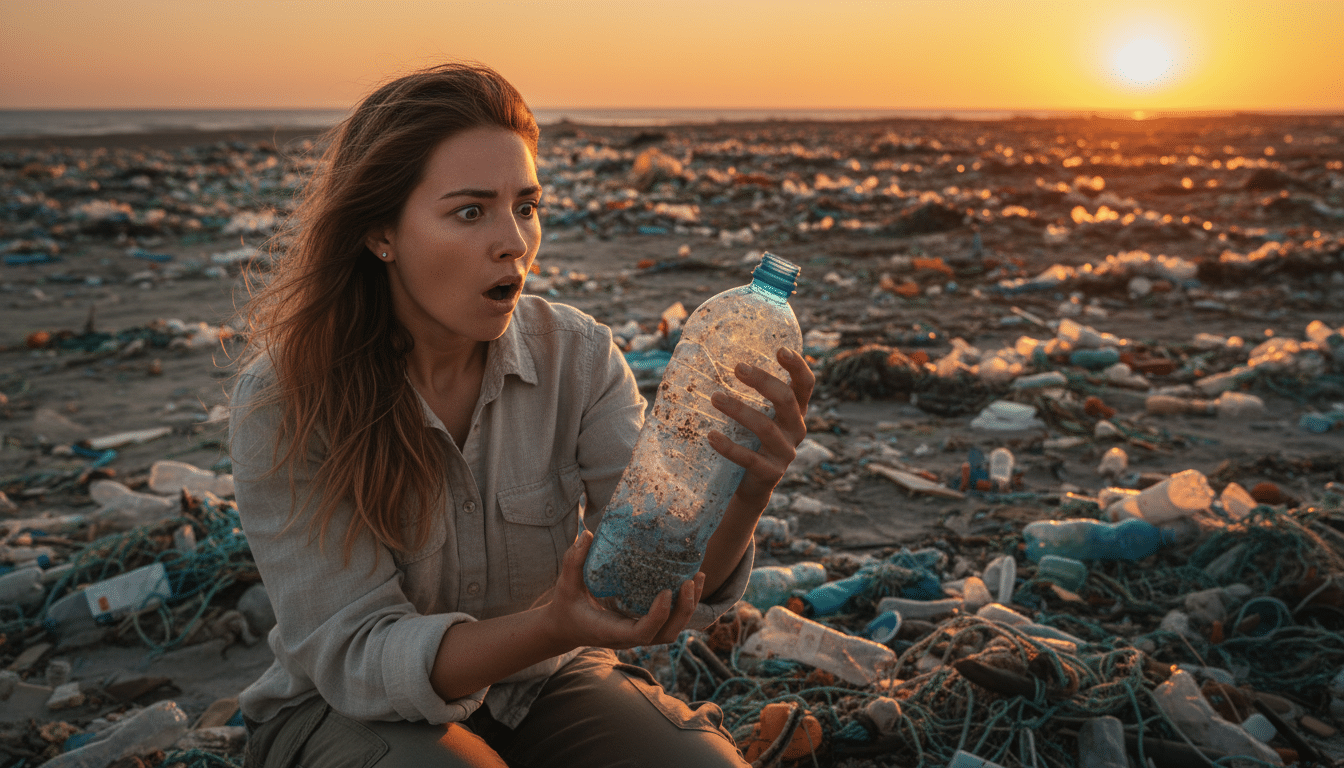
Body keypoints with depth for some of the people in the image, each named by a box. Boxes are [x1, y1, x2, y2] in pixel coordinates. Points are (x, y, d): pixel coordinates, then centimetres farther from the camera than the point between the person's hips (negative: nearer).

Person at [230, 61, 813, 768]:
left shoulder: (577, 357, -11)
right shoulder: (282, 400, -19)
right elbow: (352, 656, -21)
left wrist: (743, 497, -39)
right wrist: (554, 628, -38)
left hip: (544, 683, 2)